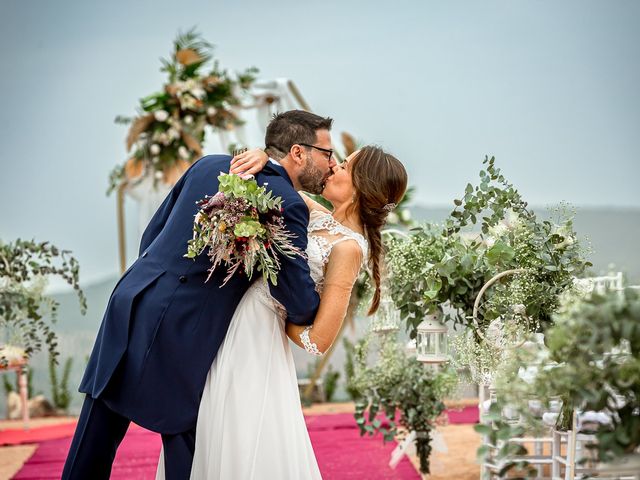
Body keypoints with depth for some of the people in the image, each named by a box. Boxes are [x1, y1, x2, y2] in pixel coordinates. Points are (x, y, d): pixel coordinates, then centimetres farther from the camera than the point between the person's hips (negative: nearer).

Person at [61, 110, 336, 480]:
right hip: (182, 330, -6)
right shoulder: (288, 204, -7)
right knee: (185, 445, 11)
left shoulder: (209, 165, 12)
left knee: (95, 441, 15)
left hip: (129, 303, 6)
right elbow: (301, 306, -9)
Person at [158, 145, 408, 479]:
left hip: (257, 340, -9)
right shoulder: (321, 217, 6)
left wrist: (272, 313, -4)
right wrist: (263, 157, -3)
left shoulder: (348, 247, -17)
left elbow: (317, 340, -20)